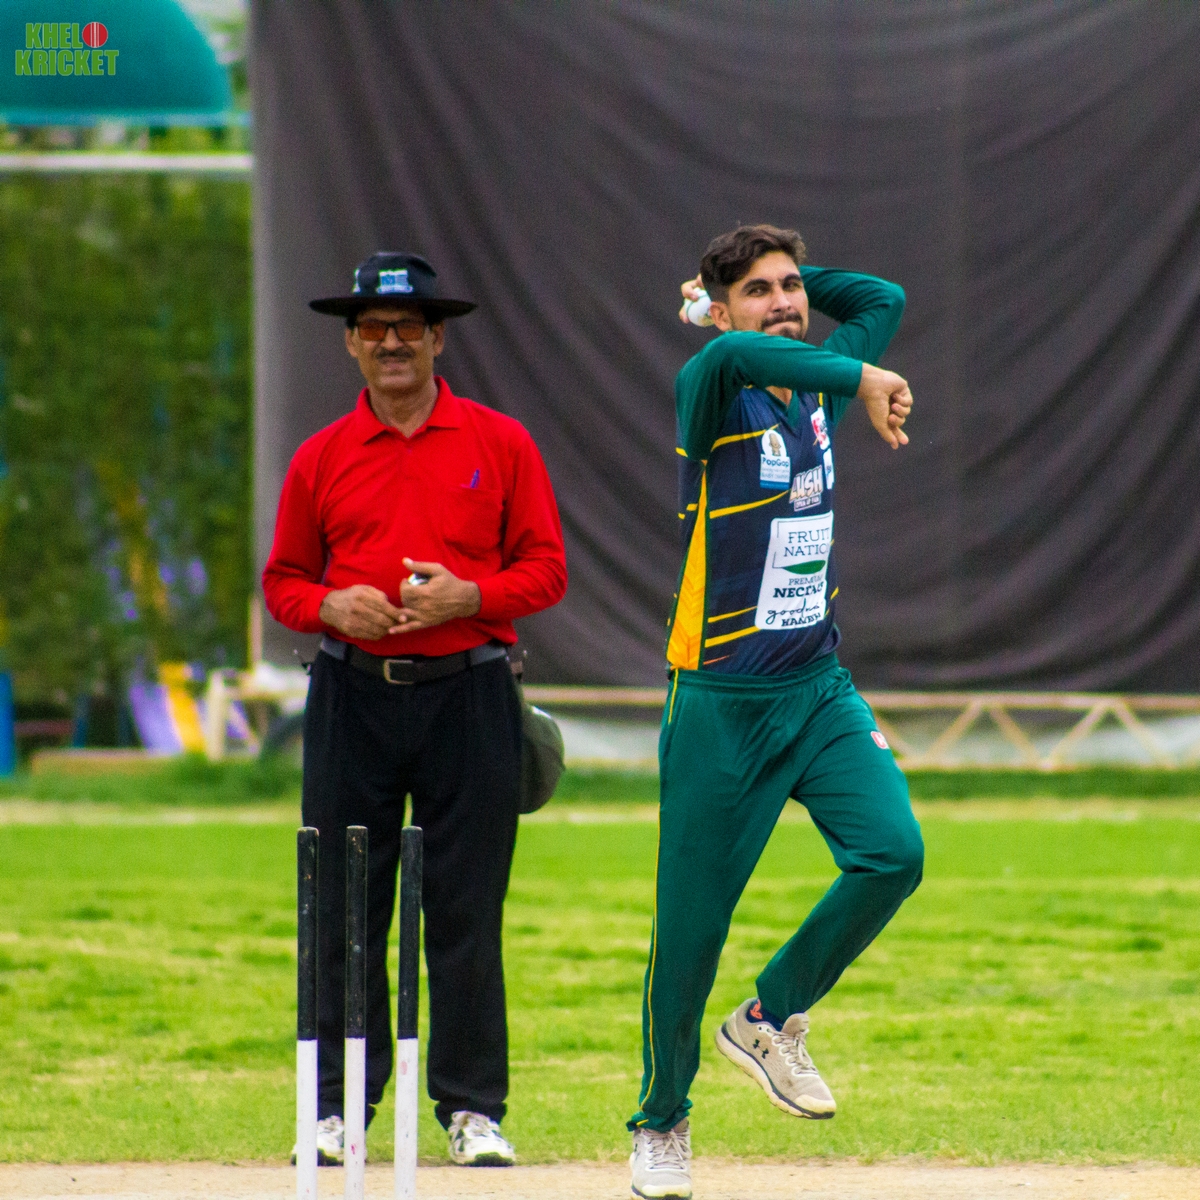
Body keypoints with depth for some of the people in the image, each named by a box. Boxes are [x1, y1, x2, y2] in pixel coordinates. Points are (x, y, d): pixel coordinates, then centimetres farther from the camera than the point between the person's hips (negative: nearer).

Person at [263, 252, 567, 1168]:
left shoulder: (501, 445, 5)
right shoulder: (321, 458, 9)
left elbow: (546, 569, 4)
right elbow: (284, 578, 14)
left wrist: (466, 596, -13)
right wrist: (330, 606, -8)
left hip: (468, 693, -1)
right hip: (355, 696, 1)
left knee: (468, 910, -1)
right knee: (345, 910, 1)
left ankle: (473, 1108, 6)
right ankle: (340, 1108, 8)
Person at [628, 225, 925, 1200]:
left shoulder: (818, 386, 11)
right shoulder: (710, 391, -8)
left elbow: (885, 300, 26)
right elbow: (734, 352, -33)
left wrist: (795, 277, 18)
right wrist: (861, 378, -31)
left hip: (820, 689, 5)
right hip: (723, 706, -5)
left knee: (892, 853, -16)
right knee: (692, 924, -1)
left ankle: (771, 1021, 6)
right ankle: (662, 1121, 18)